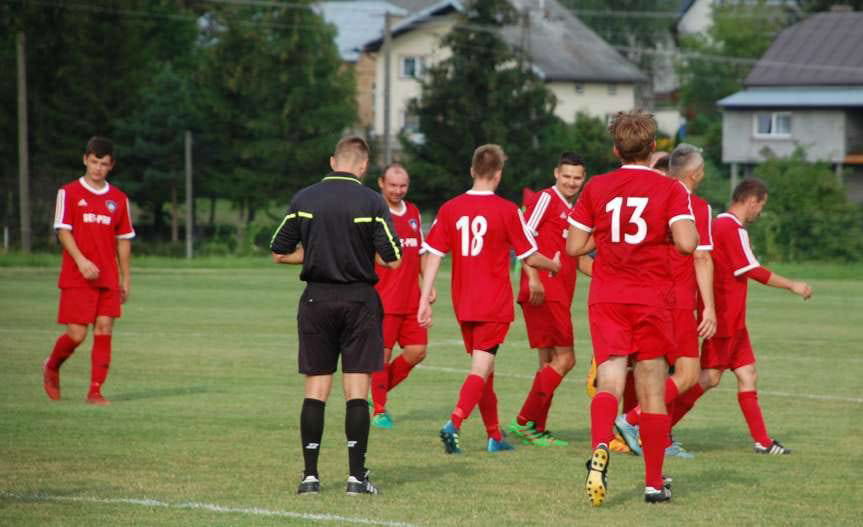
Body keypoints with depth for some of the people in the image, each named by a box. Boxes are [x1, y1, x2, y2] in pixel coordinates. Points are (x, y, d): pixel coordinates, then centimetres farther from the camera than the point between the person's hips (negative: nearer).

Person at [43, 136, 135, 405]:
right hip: (76, 279, -3)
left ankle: (95, 391, 0)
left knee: (104, 331, -5)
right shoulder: (69, 193, 1)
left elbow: (123, 240, 14)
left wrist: (126, 279, 11)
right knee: (76, 334, -7)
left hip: (108, 279, 3)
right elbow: (63, 230, -6)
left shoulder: (118, 199, 11)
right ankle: (51, 367, 23)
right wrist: (81, 261, -19)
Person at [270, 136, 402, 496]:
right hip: (359, 301, -2)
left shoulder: (303, 199, 1)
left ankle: (310, 474, 4)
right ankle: (356, 476, -1)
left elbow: (279, 253, 5)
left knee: (316, 389, 6)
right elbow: (391, 260, -9)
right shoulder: (371, 202, -7)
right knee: (356, 390, 1)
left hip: (317, 300, 2)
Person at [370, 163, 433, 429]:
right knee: (382, 354, -3)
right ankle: (379, 411, 10)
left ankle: (380, 391, 22)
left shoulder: (413, 213, 13)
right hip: (382, 300, -6)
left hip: (411, 301, 6)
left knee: (417, 351, 2)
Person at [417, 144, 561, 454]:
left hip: (463, 305, 5)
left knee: (484, 369, 17)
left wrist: (425, 299, 3)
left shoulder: (450, 208, 1)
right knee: (481, 369, -8)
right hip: (494, 305, -5)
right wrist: (554, 265, 20)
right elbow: (530, 257, -1)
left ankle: (494, 436, 26)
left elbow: (433, 256, 0)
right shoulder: (506, 210, -8)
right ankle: (454, 423, -29)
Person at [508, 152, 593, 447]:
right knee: (564, 359, -12)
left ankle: (536, 430, 14)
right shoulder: (546, 199, -5)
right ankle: (525, 421, -10)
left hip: (560, 295, 9)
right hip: (543, 293, -9)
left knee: (549, 362, 10)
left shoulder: (575, 212, 21)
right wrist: (533, 278, -22)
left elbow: (577, 257, 27)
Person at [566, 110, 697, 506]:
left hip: (606, 298, 1)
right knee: (652, 392, 8)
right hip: (652, 298, -1)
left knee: (609, 382, -7)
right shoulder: (670, 189, -3)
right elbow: (687, 243, -16)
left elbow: (574, 246, 4)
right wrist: (669, 233, 6)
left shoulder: (596, 188, 3)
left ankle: (600, 448, -37)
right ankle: (654, 482, 15)